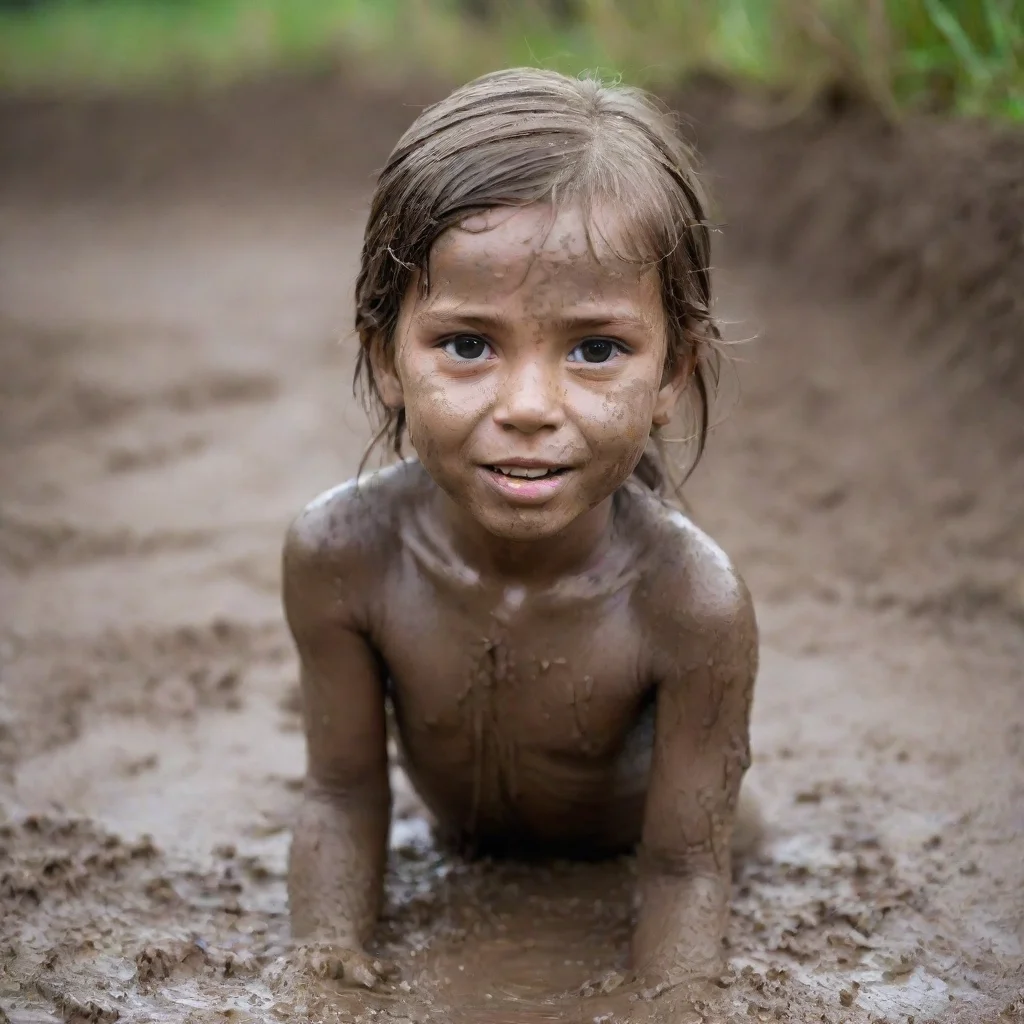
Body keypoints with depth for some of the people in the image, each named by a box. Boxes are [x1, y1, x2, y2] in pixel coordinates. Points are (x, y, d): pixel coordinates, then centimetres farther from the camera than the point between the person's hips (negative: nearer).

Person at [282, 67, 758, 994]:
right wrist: (329, 973, -28)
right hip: (461, 850, 2)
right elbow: (344, 796, -20)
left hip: (616, 861, -2)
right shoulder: (341, 557, -35)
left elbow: (684, 872, -30)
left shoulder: (690, 605, -42)